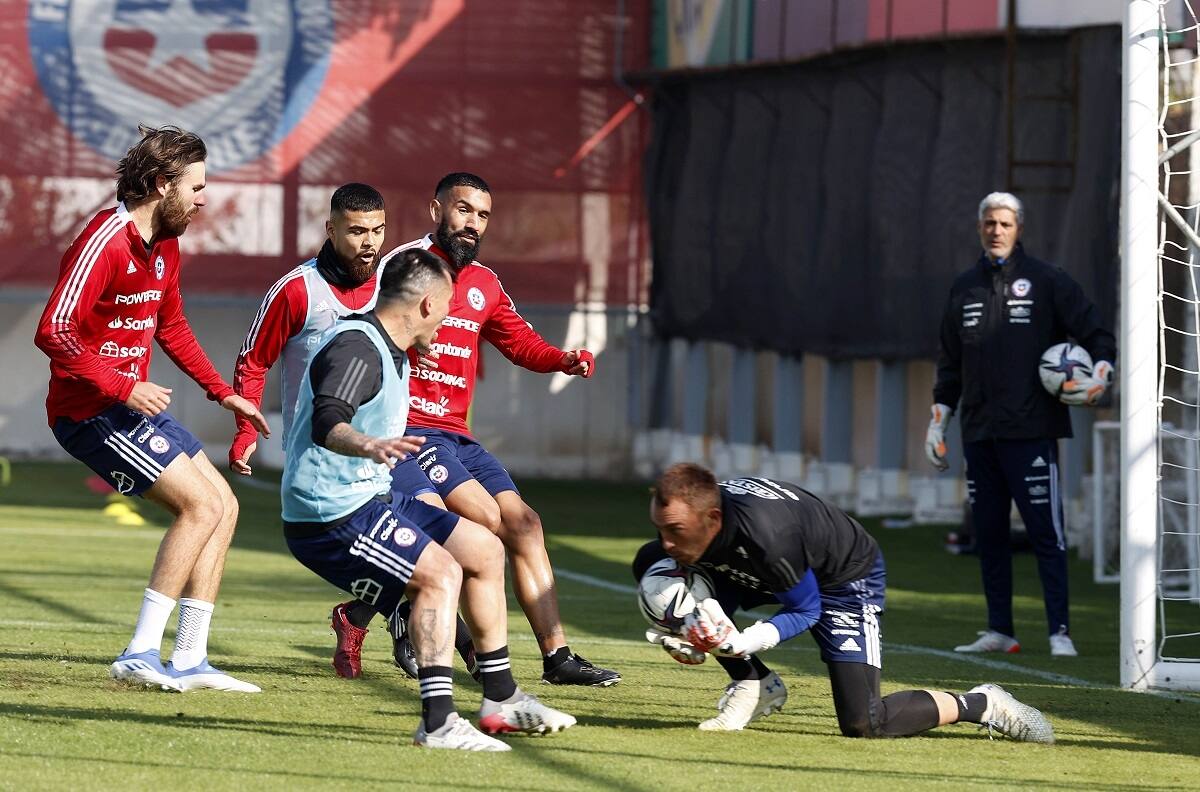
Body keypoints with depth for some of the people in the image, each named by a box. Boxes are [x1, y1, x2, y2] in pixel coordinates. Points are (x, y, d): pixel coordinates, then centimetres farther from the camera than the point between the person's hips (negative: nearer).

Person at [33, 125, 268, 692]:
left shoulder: (164, 246, 12)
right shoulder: (105, 242, -19)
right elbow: (54, 332, -25)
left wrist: (222, 392, 23)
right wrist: (123, 388, -28)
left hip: (136, 406, 10)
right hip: (92, 411, -10)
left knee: (223, 507, 6)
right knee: (201, 503, -16)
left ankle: (189, 660, 7)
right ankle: (141, 654, -14)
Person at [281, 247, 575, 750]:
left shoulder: (388, 350, 15)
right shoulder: (355, 348, -20)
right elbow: (326, 423, -38)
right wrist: (369, 447, -58)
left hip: (371, 499, 11)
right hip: (332, 515, -11)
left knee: (484, 551, 13)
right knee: (441, 573, -25)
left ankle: (501, 700, 20)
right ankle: (438, 722, -31)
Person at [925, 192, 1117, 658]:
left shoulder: (1047, 282, 3)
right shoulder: (965, 289, 16)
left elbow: (1097, 335, 4)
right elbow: (950, 365, 23)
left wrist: (1100, 377, -15)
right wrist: (937, 423, 20)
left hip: (1031, 431, -5)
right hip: (979, 434, 5)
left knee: (1046, 532, -9)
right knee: (989, 533, 6)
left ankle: (1060, 632, -10)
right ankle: (999, 631, 12)